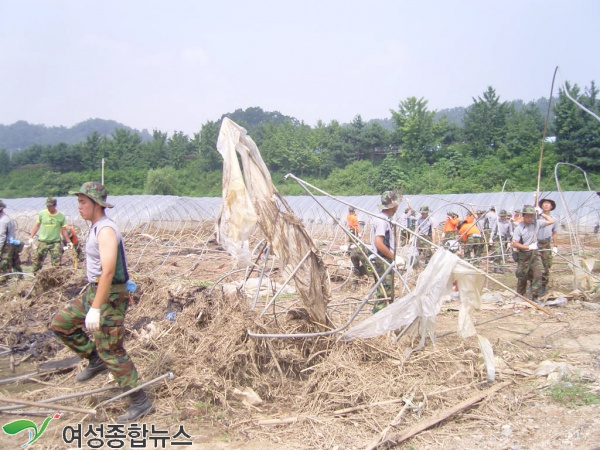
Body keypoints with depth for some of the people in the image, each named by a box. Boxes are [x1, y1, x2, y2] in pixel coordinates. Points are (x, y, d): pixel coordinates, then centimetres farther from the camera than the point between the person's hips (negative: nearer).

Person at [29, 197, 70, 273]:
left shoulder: (61, 216, -1)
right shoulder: (42, 213, 1)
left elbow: (63, 230, 6)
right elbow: (37, 226, 8)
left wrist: (68, 242, 5)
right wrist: (31, 237, 3)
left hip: (55, 242, -1)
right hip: (42, 242, 1)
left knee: (57, 264, -4)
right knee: (38, 261, 5)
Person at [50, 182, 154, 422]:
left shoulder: (106, 230, -21)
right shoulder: (96, 227, 11)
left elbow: (108, 271, -28)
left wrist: (95, 309, -28)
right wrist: (92, 300, 25)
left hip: (109, 296, -10)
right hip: (93, 291, 10)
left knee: (112, 352, -5)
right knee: (60, 324, 15)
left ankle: (140, 402, 4)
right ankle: (95, 359, 25)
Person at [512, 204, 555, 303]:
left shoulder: (536, 223, 1)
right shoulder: (519, 228, -11)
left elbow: (551, 221, 9)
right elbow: (515, 244, -14)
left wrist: (541, 213, 3)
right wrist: (528, 247, -18)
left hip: (535, 254, 3)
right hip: (523, 255, -3)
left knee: (538, 274, -11)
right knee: (522, 277, 7)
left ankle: (535, 297, -4)